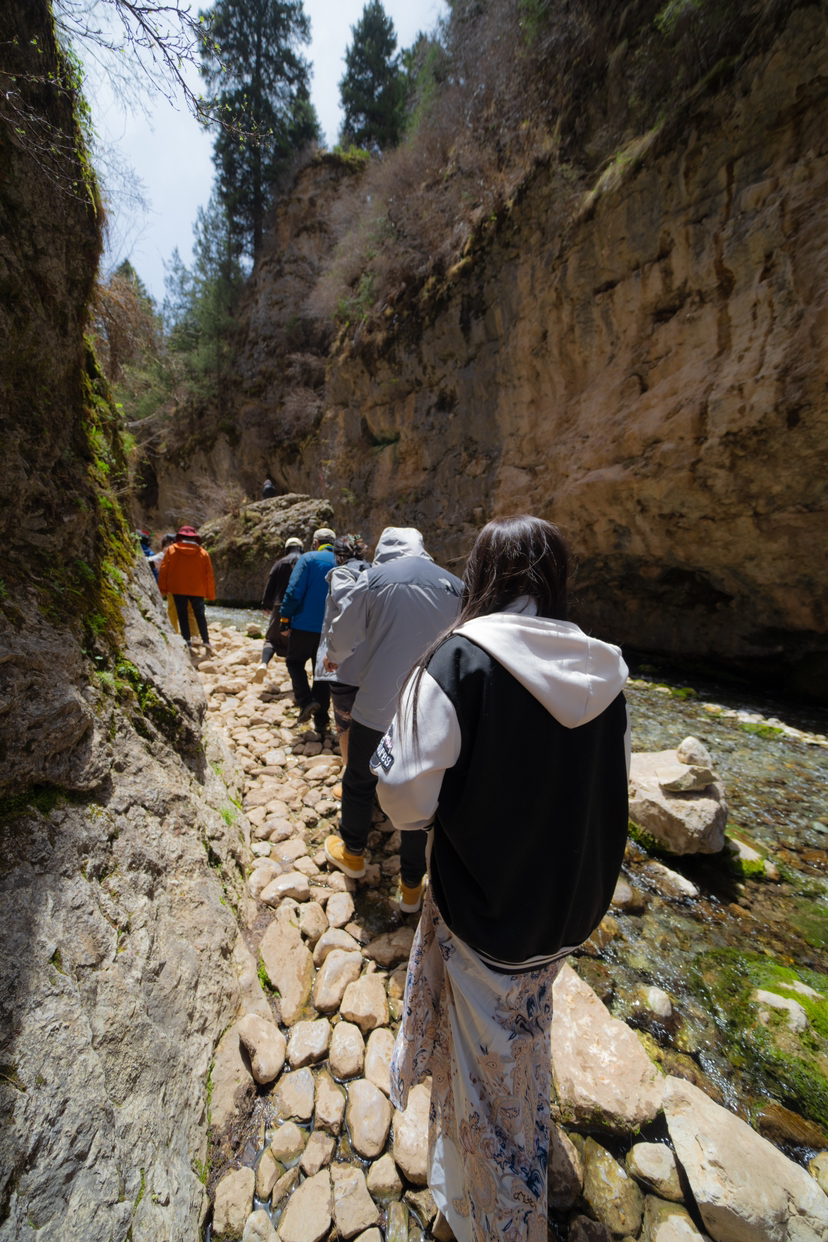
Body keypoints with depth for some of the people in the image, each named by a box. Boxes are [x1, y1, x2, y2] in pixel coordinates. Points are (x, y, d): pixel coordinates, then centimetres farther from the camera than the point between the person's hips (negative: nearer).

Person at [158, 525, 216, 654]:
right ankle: (206, 642, 0)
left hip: (178, 589, 0)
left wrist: (162, 589, 7)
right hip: (197, 590, 0)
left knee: (182, 615, 10)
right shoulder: (203, 553, 0)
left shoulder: (171, 550, -1)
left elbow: (163, 570, -1)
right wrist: (210, 594, 8)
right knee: (200, 616, 7)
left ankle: (187, 641, 7)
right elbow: (209, 575, 2)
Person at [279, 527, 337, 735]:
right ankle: (321, 720, 16)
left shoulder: (308, 558, -6)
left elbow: (294, 591, -13)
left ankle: (306, 701, -4)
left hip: (305, 624, -4)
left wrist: (285, 619, -5)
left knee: (295, 662, 16)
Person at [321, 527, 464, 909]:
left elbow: (343, 633, 0)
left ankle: (352, 854, 47)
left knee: (359, 780, 23)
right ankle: (412, 884, 36)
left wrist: (335, 658, 21)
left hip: (378, 704, -2)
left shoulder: (374, 577, -7)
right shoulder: (453, 584, 1)